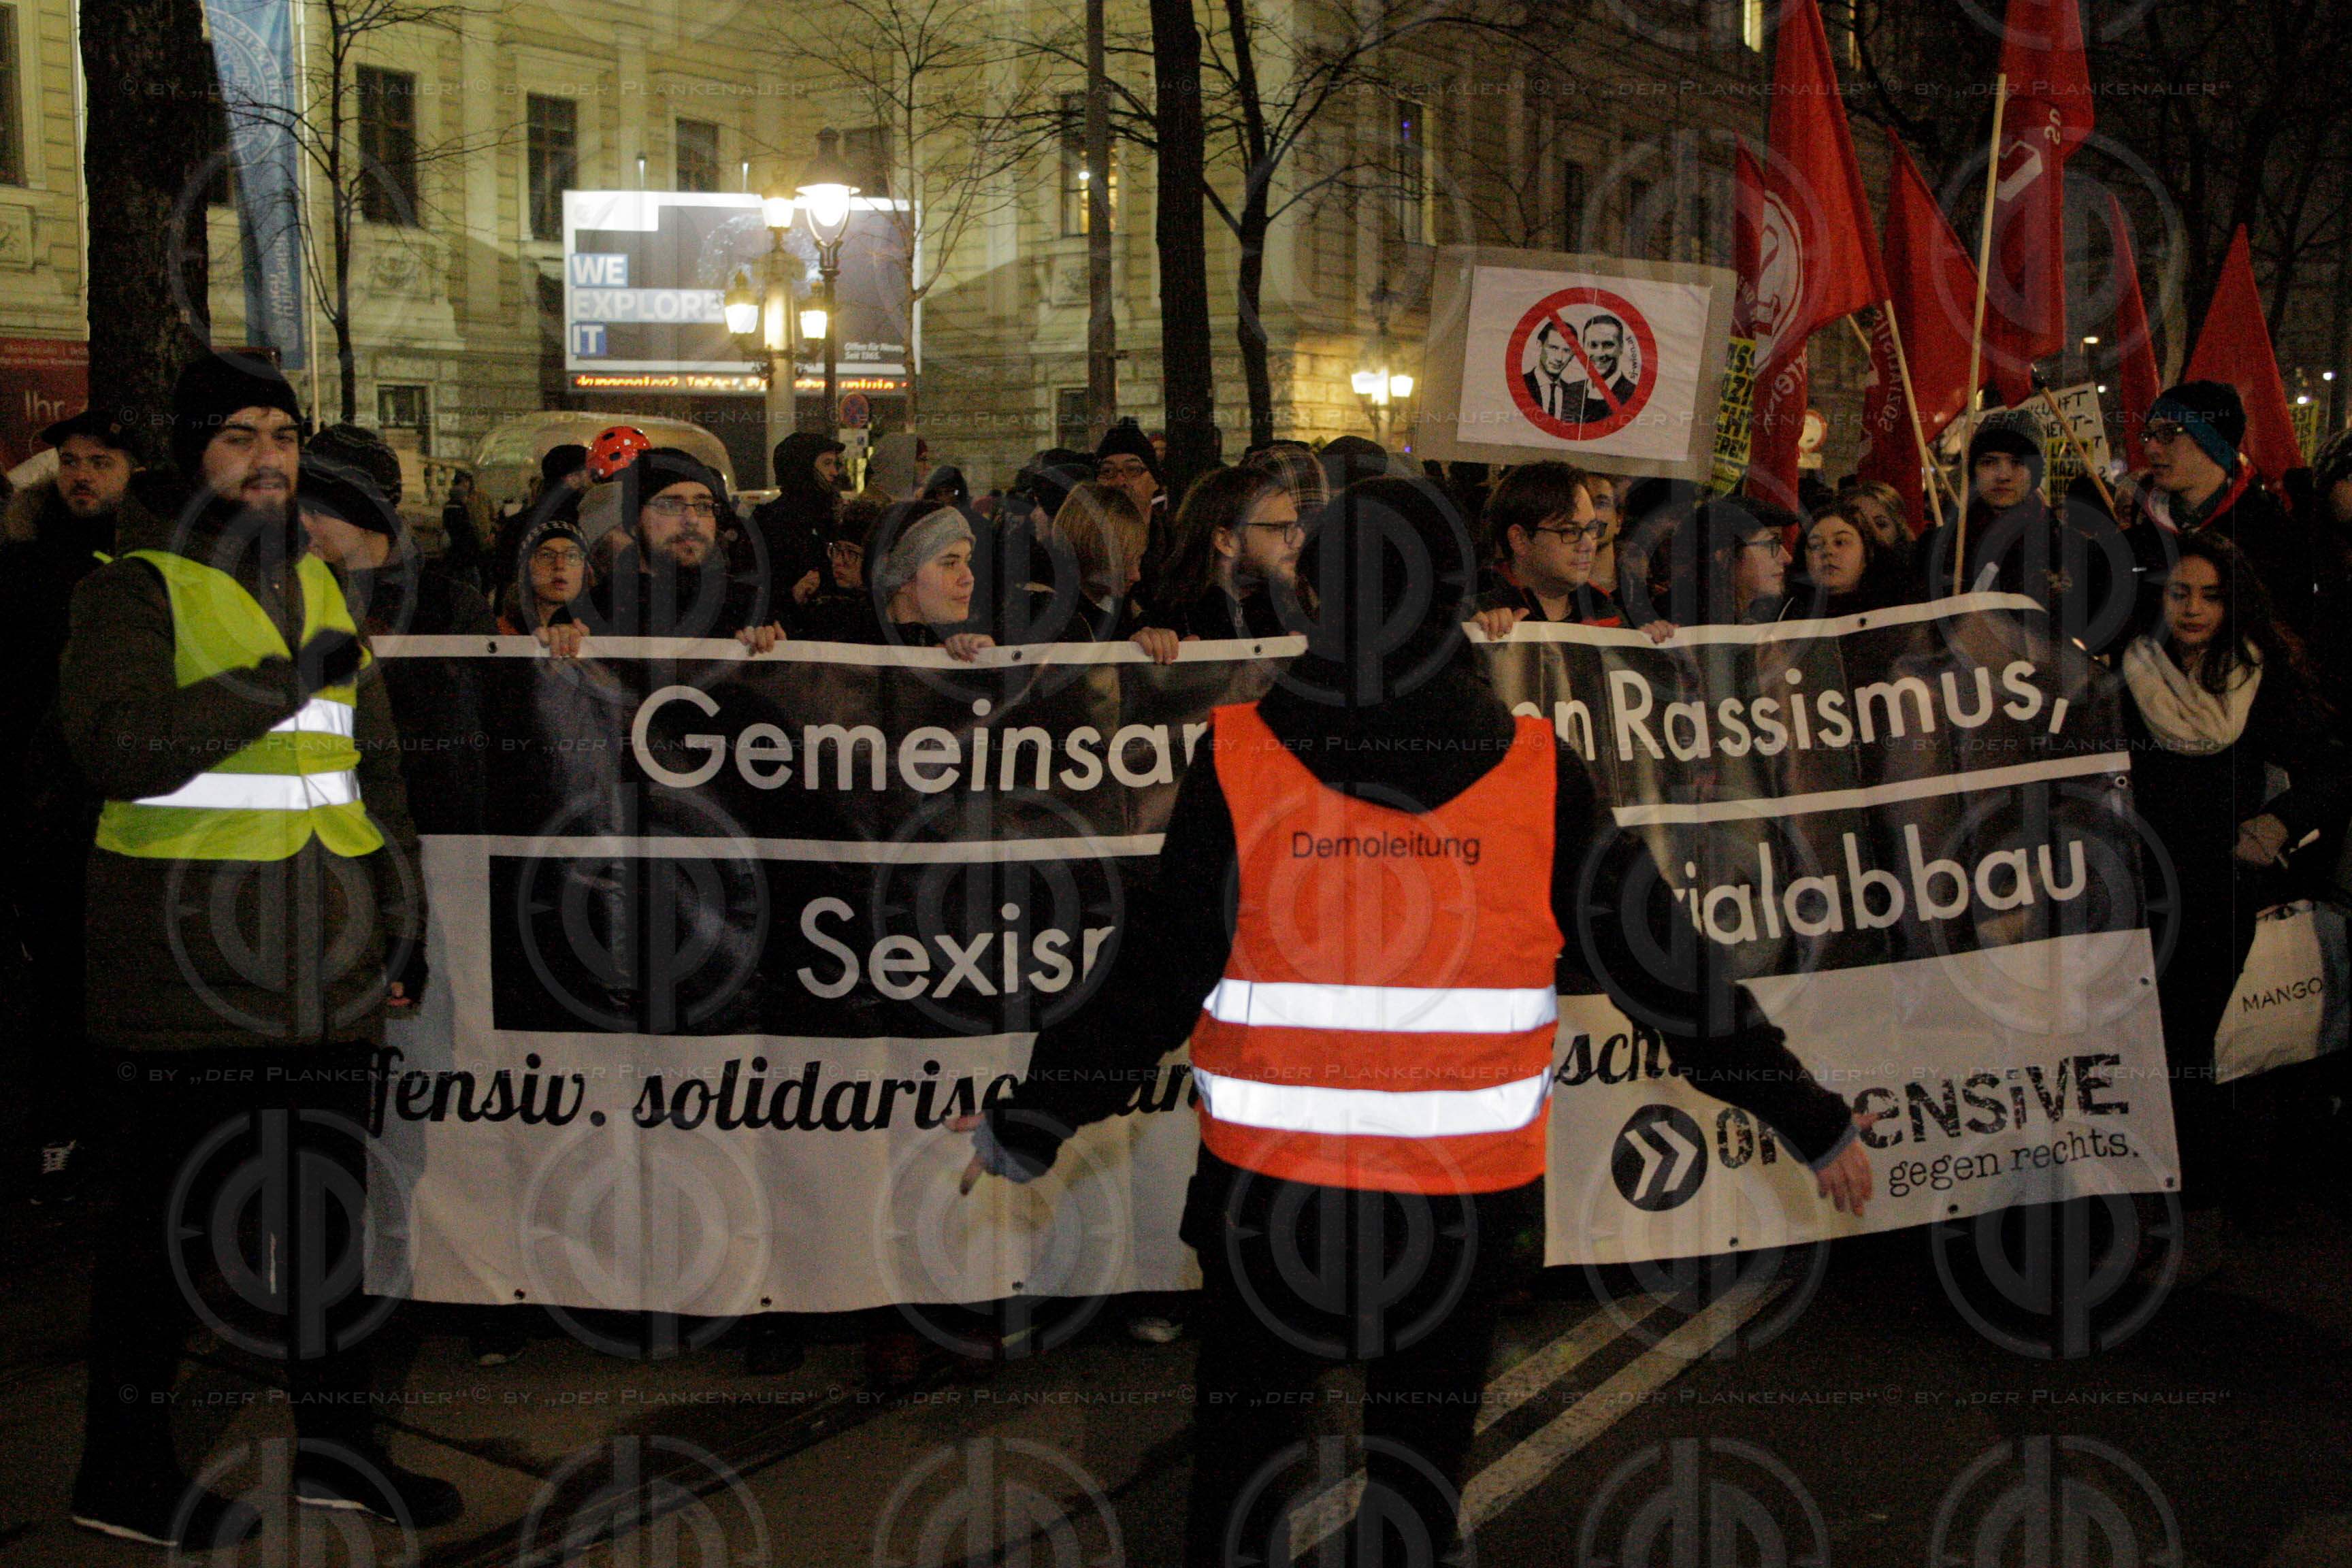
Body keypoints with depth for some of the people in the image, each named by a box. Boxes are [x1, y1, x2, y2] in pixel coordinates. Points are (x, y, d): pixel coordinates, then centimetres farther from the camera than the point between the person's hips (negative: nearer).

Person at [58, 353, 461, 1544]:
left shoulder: (317, 584, 18)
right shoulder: (139, 584, -2)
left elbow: (373, 764, 22)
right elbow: (117, 741, -19)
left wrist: (403, 921, 17)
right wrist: (286, 681, -20)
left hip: (322, 952, 6)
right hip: (186, 948, -6)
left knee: (330, 1197, 11)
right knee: (168, 1208, 1)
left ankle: (335, 1442, 23)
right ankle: (121, 1463, 15)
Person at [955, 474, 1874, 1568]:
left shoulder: (1238, 761, -11)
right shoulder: (1540, 774, -8)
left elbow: (1153, 980, -10)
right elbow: (1666, 974, -5)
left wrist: (1029, 1124, 2)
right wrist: (1811, 1120, 5)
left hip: (1268, 1191, -1)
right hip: (1464, 1198, 1)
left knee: (1242, 1433, 17)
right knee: (1423, 1454, 17)